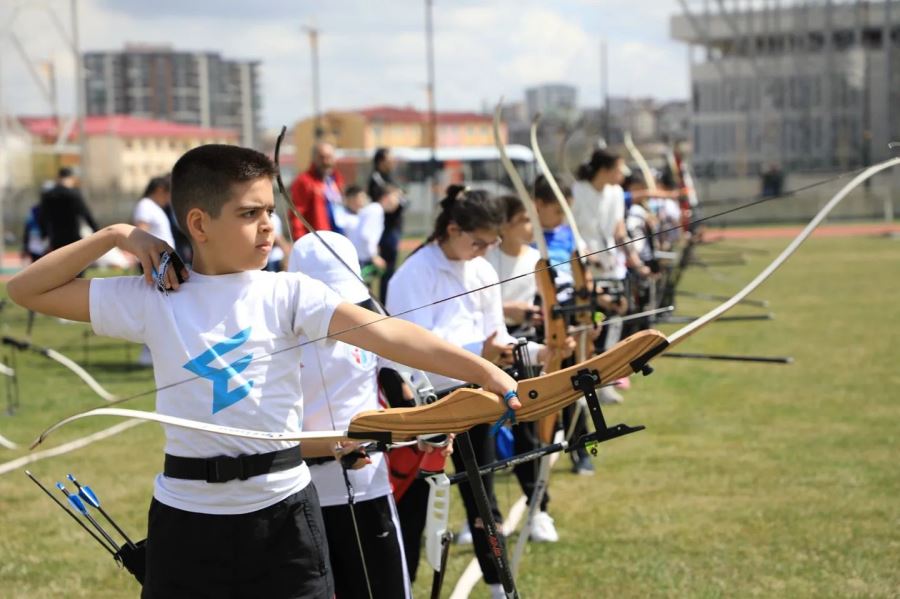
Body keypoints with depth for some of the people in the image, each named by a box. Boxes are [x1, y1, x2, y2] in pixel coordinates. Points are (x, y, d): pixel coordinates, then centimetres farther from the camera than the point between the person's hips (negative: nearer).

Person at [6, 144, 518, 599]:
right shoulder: (151, 299, 0)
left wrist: (482, 370, -29)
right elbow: (26, 290, 6)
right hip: (187, 516, 1)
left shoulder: (288, 293, -3)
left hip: (282, 512, -1)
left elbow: (387, 334, -17)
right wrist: (115, 236, -3)